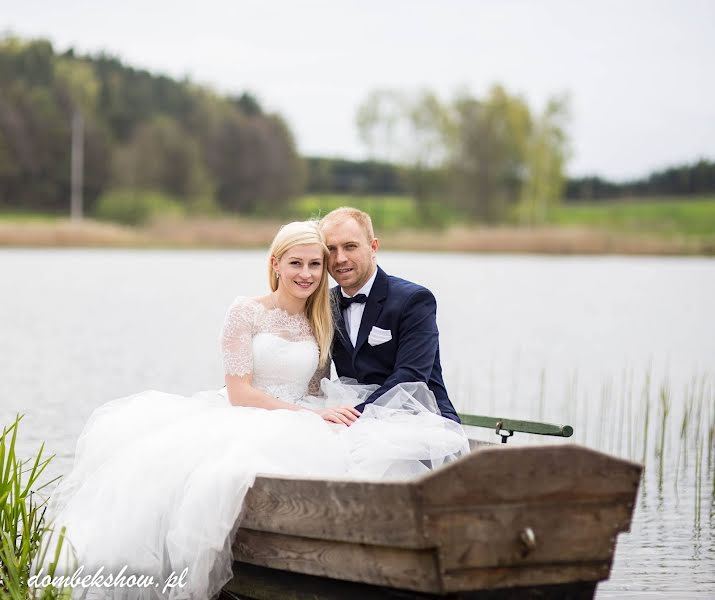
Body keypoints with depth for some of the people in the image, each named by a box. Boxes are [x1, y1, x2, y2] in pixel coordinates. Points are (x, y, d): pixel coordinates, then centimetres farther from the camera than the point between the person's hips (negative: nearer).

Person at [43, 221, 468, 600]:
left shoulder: (322, 323, 13)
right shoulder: (246, 312, 0)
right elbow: (239, 392, -7)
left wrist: (324, 414, -7)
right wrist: (312, 414, -13)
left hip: (296, 429, 3)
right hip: (241, 422, -3)